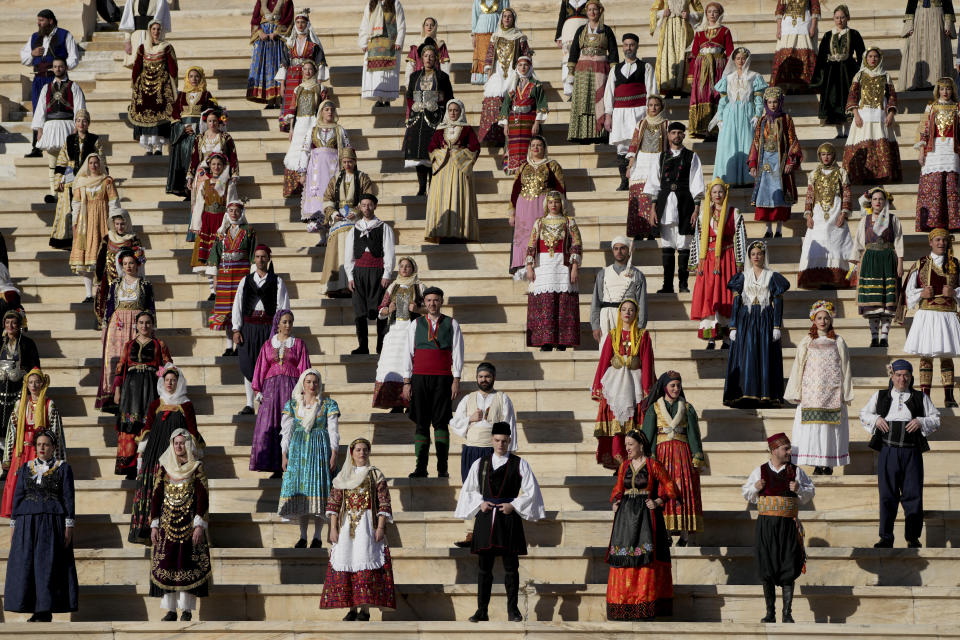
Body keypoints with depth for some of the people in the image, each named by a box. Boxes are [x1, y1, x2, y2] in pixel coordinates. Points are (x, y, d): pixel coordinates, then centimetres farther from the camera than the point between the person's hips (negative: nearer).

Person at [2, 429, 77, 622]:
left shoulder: (63, 468, 4)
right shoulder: (26, 468, 13)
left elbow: (68, 498, 0)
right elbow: (18, 497, 12)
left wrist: (69, 527, -7)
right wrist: (14, 526, 6)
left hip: (52, 523, -3)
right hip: (27, 524, 3)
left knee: (49, 566, -5)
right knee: (26, 566, -1)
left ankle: (47, 610, -1)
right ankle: (37, 611, 4)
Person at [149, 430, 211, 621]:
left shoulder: (197, 468, 0)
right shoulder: (164, 467, 8)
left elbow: (203, 498, -4)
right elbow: (156, 496, 9)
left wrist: (200, 525, -13)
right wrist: (154, 525, 3)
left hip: (189, 523, -3)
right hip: (167, 523, 3)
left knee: (187, 564, -4)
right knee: (166, 563, -1)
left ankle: (187, 609, 1)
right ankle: (170, 609, 4)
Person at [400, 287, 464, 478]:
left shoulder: (452, 324, 8)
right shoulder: (415, 324, 10)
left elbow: (457, 353, 5)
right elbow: (408, 353, 8)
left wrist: (456, 380, -4)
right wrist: (407, 382, 1)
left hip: (443, 378, -1)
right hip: (419, 378, 1)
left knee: (441, 423, -4)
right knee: (421, 424, 0)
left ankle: (442, 468, -3)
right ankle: (421, 468, 1)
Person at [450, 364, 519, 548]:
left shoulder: (502, 399, 8)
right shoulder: (468, 399, 16)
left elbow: (509, 426, 3)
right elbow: (454, 423, 15)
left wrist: (508, 451, -5)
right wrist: (470, 419, -3)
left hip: (493, 451, -2)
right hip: (471, 450, 3)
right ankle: (471, 533, 3)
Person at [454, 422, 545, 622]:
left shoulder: (520, 465, 3)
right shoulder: (480, 464, 9)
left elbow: (531, 492, 2)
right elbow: (468, 489, 16)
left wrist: (514, 505, -9)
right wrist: (480, 503, -1)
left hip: (509, 517, -2)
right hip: (485, 518, 2)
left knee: (511, 567, 0)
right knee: (484, 567, 3)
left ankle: (512, 610, 7)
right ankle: (482, 611, 6)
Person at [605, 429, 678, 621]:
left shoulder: (653, 465, -2)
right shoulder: (624, 465, 13)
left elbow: (670, 487, 0)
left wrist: (658, 502, -11)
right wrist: (615, 502, 3)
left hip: (646, 514, -5)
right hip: (626, 514, 5)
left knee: (644, 559, -8)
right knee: (623, 556, 0)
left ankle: (644, 608, -8)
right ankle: (625, 607, 3)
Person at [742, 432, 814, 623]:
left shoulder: (795, 471, 5)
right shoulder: (760, 471, 5)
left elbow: (811, 491, 9)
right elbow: (746, 494, 11)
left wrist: (799, 490, -11)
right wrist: (755, 488, -9)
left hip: (788, 525, 0)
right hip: (766, 524, 0)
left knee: (788, 570, -1)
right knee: (766, 569, 2)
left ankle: (787, 613, 6)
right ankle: (770, 613, 11)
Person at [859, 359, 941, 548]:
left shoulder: (921, 398, 13)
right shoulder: (880, 396, 14)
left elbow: (936, 419, 13)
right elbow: (863, 415, 19)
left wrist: (921, 422, -6)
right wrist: (876, 419, -1)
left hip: (912, 452, 0)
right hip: (888, 451, 0)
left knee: (913, 495, -3)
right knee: (887, 495, 0)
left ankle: (913, 538, 6)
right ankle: (886, 538, 6)